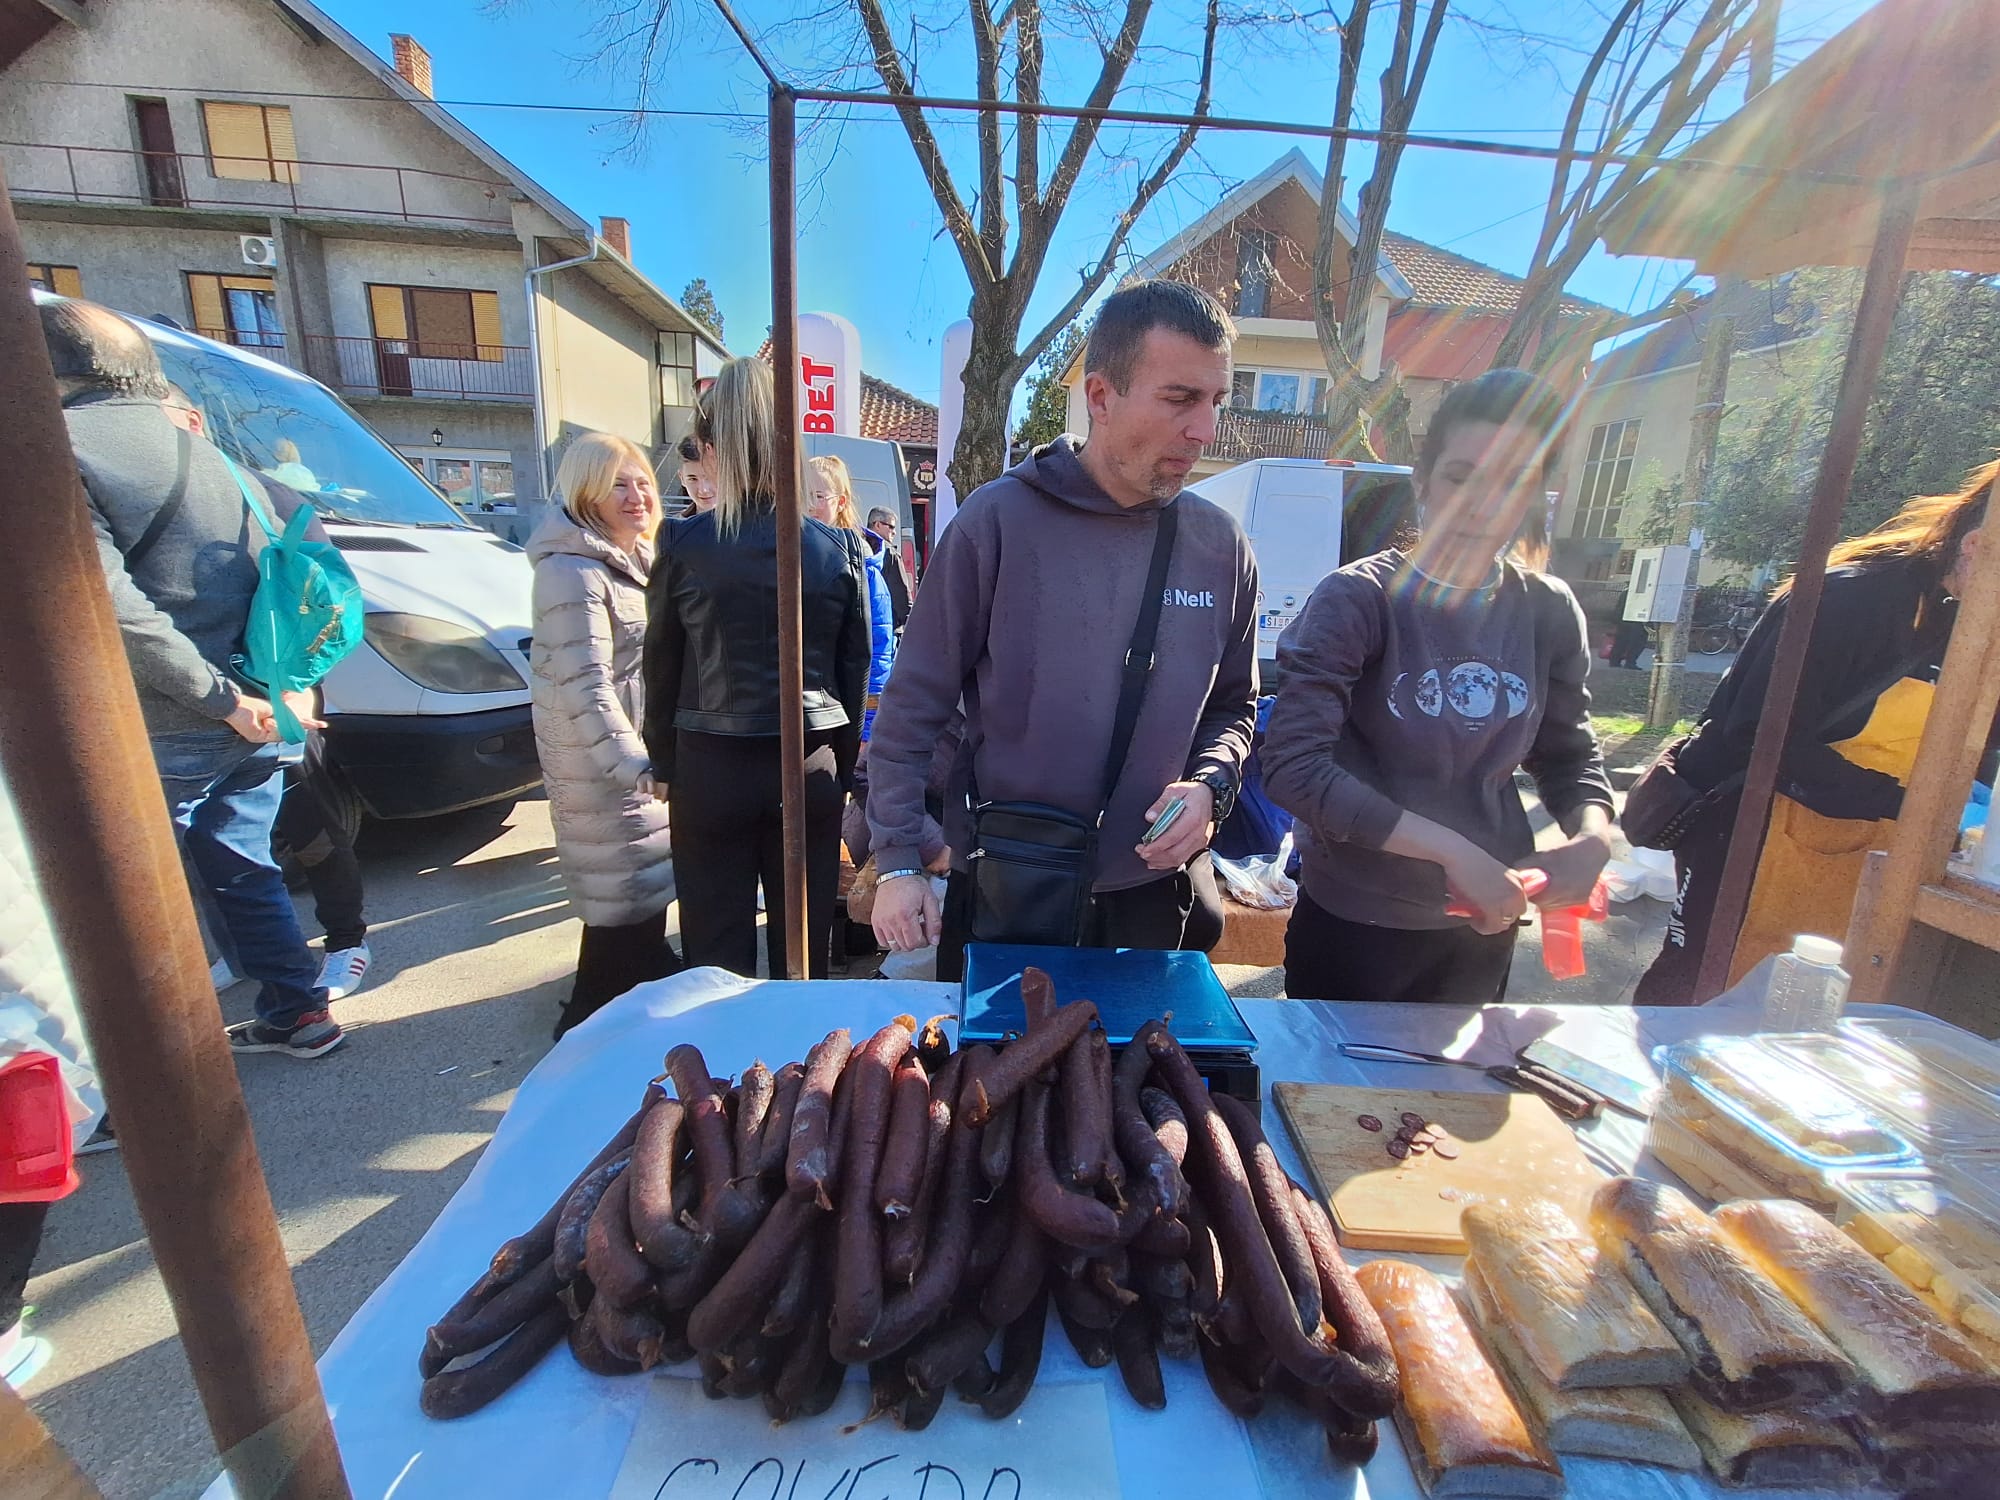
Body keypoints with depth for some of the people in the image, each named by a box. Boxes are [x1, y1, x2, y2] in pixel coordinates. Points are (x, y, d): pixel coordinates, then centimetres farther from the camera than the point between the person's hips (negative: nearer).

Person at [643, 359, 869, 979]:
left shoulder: (684, 546, -6)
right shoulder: (838, 548, -2)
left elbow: (661, 668, 2)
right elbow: (855, 669, 3)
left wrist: (663, 765, 14)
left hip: (711, 767, -1)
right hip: (811, 765, 2)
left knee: (718, 953, 13)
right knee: (804, 948, 16)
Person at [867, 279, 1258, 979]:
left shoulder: (1221, 545, -1)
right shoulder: (999, 520, -13)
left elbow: (1234, 707, 10)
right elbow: (915, 704, -9)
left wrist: (1209, 787, -10)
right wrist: (897, 862, -9)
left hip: (1159, 896, 4)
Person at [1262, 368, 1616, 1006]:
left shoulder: (1548, 612, -1)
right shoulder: (1356, 600, -17)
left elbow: (1567, 752, 10)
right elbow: (1293, 766, -25)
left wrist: (1592, 837, -10)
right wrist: (1453, 851, -25)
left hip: (1485, 924, 5)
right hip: (1353, 924, -4)